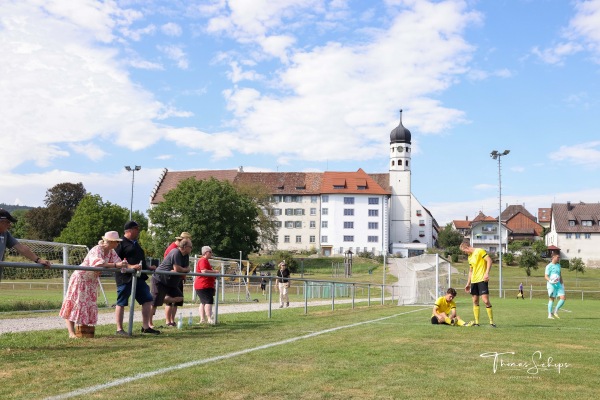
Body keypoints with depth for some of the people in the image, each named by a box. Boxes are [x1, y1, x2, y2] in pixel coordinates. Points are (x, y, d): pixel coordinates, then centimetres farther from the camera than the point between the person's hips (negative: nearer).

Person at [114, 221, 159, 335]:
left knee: (147, 300, 6)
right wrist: (130, 266, -25)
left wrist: (147, 267, 20)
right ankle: (119, 329, 8)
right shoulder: (121, 243, -8)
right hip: (125, 277, -9)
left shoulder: (135, 243, 21)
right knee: (121, 303, 1)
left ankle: (146, 327, 13)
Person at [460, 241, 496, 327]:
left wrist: (487, 273, -23)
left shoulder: (479, 251, -6)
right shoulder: (470, 257, 18)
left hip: (482, 280, -8)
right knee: (475, 301, 7)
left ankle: (492, 322, -5)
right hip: (473, 281, 8)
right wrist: (468, 284, 22)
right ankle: (476, 322, 12)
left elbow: (489, 260, -14)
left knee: (485, 300, -14)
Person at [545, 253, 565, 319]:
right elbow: (546, 276, -11)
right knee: (551, 299, -4)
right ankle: (549, 315, 2)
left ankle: (556, 312, 8)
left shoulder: (558, 265, 17)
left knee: (563, 298, -5)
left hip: (558, 284, 6)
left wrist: (562, 283, 20)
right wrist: (550, 281, -29)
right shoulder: (549, 266, -5)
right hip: (551, 285, -6)